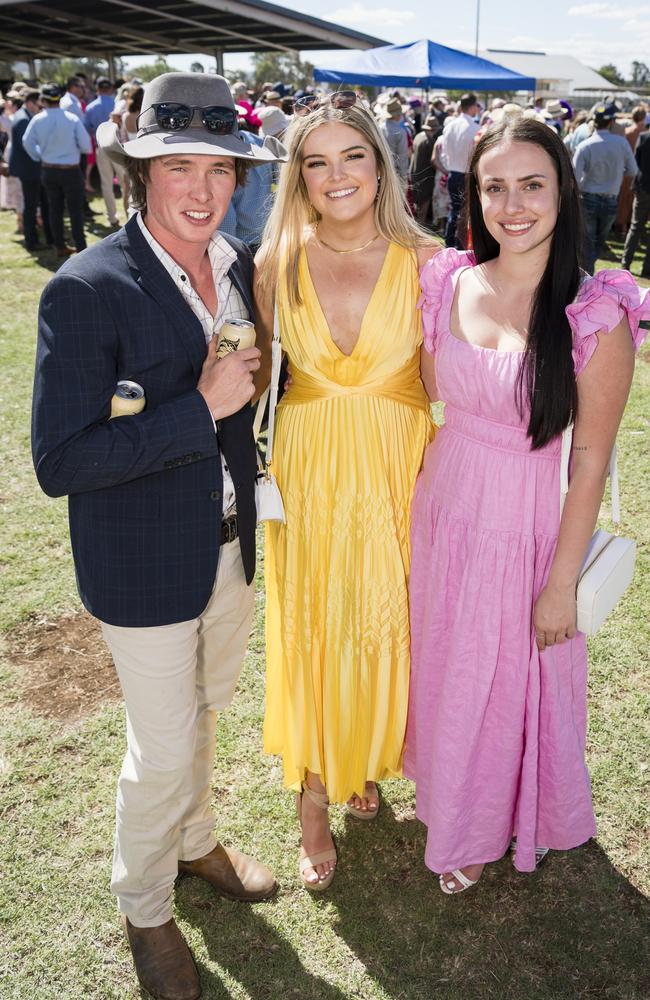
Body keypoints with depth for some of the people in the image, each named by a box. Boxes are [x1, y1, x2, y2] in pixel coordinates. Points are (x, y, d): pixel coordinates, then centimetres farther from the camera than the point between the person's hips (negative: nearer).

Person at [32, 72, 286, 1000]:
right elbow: (59, 462, -26)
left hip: (232, 543, 6)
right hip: (144, 564, -6)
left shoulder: (243, 265, -1)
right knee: (163, 748, 9)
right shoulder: (86, 290, -22)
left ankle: (193, 839, 54)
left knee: (203, 710, 26)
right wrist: (203, 406, -28)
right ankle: (145, 909, 38)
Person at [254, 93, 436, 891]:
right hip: (308, 470, 1)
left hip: (396, 467, 0)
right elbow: (257, 373, 5)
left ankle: (365, 762, 44)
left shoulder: (423, 260, -8)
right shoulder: (278, 263, -4)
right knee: (308, 631, 10)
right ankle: (313, 801, 31)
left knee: (381, 628, 14)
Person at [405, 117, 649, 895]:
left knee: (514, 683, 16)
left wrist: (562, 583, -11)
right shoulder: (449, 284, -5)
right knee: (445, 668, 22)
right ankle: (451, 808, 53)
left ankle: (501, 821, 48)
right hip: (444, 510, 4)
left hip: (528, 525, -4)